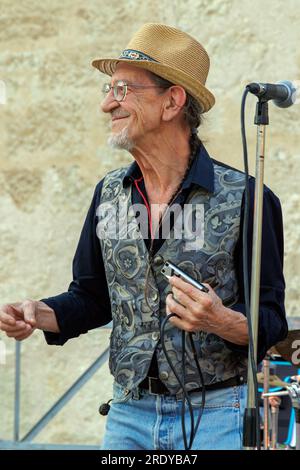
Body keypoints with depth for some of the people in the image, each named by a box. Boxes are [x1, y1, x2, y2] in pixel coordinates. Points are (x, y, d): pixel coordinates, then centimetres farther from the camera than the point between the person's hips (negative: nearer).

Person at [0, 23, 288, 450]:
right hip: (129, 411, 4)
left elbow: (272, 324, -7)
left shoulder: (245, 198, -8)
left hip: (218, 414, -4)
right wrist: (41, 314, -3)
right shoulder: (109, 194, 8)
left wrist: (222, 322, -27)